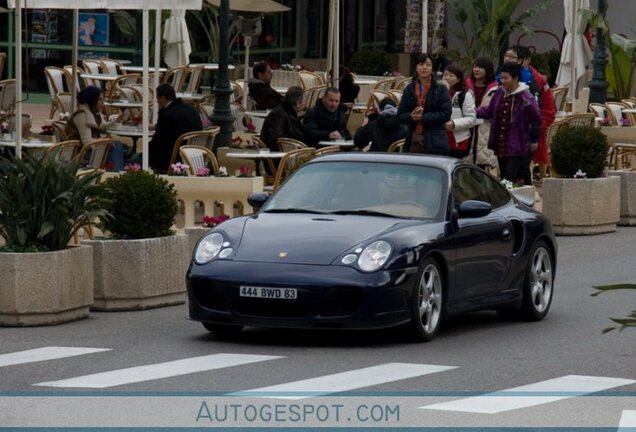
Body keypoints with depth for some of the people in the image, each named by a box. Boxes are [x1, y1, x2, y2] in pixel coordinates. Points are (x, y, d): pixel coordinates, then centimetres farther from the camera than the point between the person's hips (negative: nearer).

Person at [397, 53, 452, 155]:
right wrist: (411, 116, -11)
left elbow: (446, 114, -6)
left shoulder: (440, 89, 2)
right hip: (414, 142, 3)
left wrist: (423, 117, -13)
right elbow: (400, 115, 12)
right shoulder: (409, 89, 12)